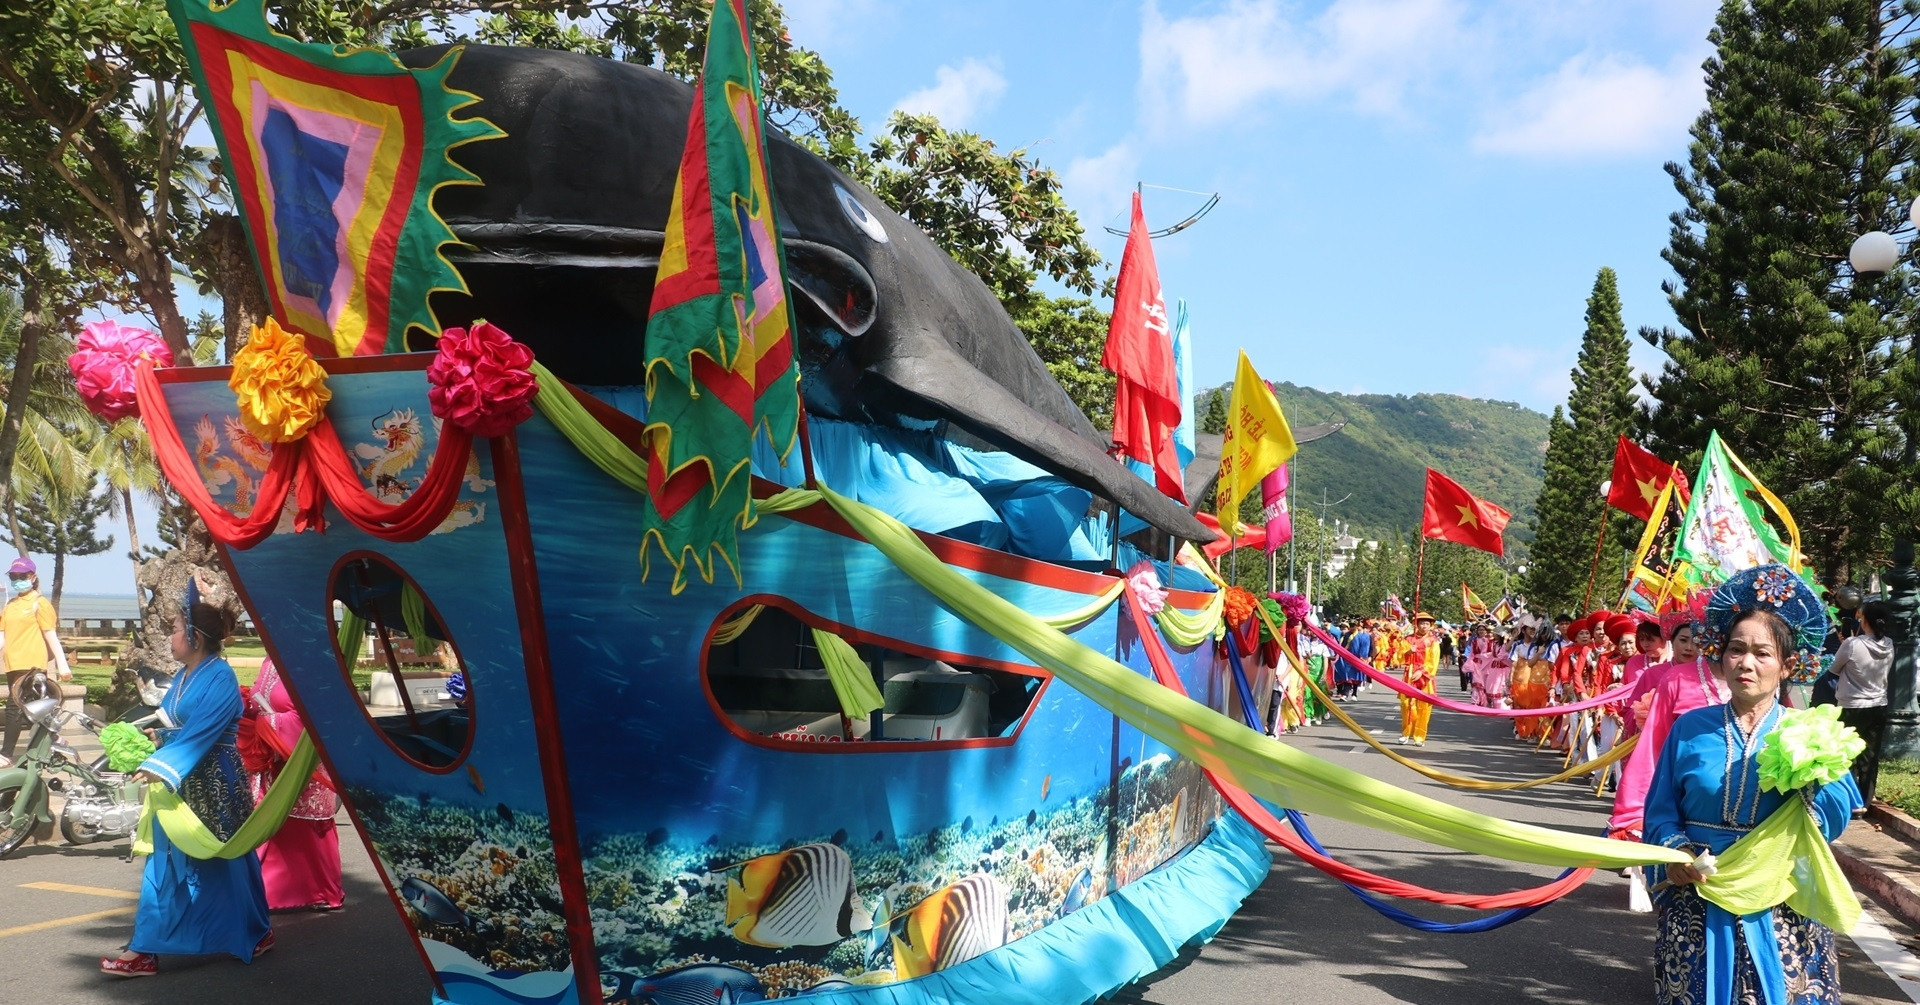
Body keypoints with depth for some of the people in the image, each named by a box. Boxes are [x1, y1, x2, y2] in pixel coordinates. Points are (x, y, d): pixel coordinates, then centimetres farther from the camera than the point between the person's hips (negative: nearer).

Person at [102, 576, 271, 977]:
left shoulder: (219, 678, -16)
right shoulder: (185, 676, 11)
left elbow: (200, 732, -24)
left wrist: (161, 768, -29)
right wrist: (158, 737, -1)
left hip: (211, 785, -8)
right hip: (179, 782, 8)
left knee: (224, 861, 4)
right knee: (165, 863, 8)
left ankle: (256, 934, 21)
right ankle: (144, 950, 12)